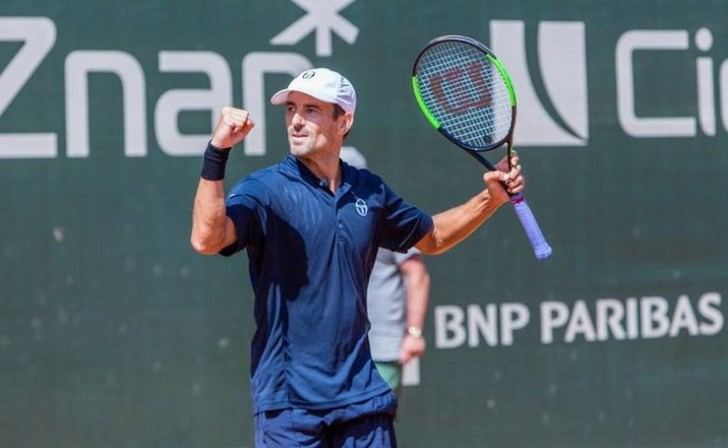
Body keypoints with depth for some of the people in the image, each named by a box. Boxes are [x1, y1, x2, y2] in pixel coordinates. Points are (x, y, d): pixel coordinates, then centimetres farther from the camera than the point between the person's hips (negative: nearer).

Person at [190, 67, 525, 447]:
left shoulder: (370, 192, 9)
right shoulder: (264, 189, -7)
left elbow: (432, 237, 27)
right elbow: (207, 239, -25)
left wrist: (492, 197, 13)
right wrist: (216, 153, -35)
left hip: (362, 397, 5)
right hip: (289, 398, -4)